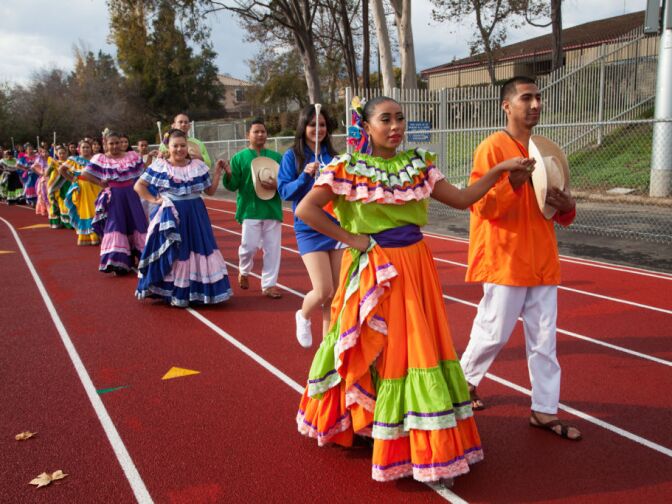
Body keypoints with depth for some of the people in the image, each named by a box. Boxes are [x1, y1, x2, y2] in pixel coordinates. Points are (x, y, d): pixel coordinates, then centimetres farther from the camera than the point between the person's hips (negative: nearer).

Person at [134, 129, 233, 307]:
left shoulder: (198, 165, 4)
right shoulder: (159, 166, -2)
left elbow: (210, 191, 8)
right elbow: (139, 186, 2)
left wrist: (218, 172, -1)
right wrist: (154, 200, -6)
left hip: (196, 216, 2)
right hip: (171, 217, -2)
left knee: (198, 251, 3)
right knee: (172, 255, 2)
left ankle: (198, 291, 13)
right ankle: (174, 293, 10)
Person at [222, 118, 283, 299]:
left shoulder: (276, 156, 10)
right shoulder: (239, 157, 6)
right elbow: (233, 185, 1)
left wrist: (277, 185, -13)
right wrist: (229, 174, -20)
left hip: (272, 208, 2)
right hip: (250, 208, -2)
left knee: (272, 248, 2)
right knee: (250, 245, -7)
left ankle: (269, 284, 12)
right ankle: (244, 271, 24)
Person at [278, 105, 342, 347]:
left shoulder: (333, 156, 7)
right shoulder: (292, 156, -2)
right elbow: (284, 191, -8)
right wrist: (305, 176, -21)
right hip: (309, 229, -4)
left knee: (336, 292, 5)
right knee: (323, 290, -10)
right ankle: (303, 316, 24)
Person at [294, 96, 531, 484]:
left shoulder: (418, 164, 7)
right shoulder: (347, 168, -8)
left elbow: (461, 199, 7)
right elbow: (305, 210, -13)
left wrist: (499, 170, -2)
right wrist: (350, 239, -13)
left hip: (416, 266, 5)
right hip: (374, 271, -5)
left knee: (420, 348, 9)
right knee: (375, 353, 2)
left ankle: (427, 448, 22)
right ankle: (359, 424, 23)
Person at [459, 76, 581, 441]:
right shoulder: (493, 147, -8)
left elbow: (556, 213, 18)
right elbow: (481, 205, -16)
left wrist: (566, 207, -5)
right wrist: (515, 181, -29)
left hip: (542, 260, 7)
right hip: (505, 258, -7)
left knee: (544, 339, 8)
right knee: (494, 332, 2)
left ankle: (545, 410, 17)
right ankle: (465, 380, 28)